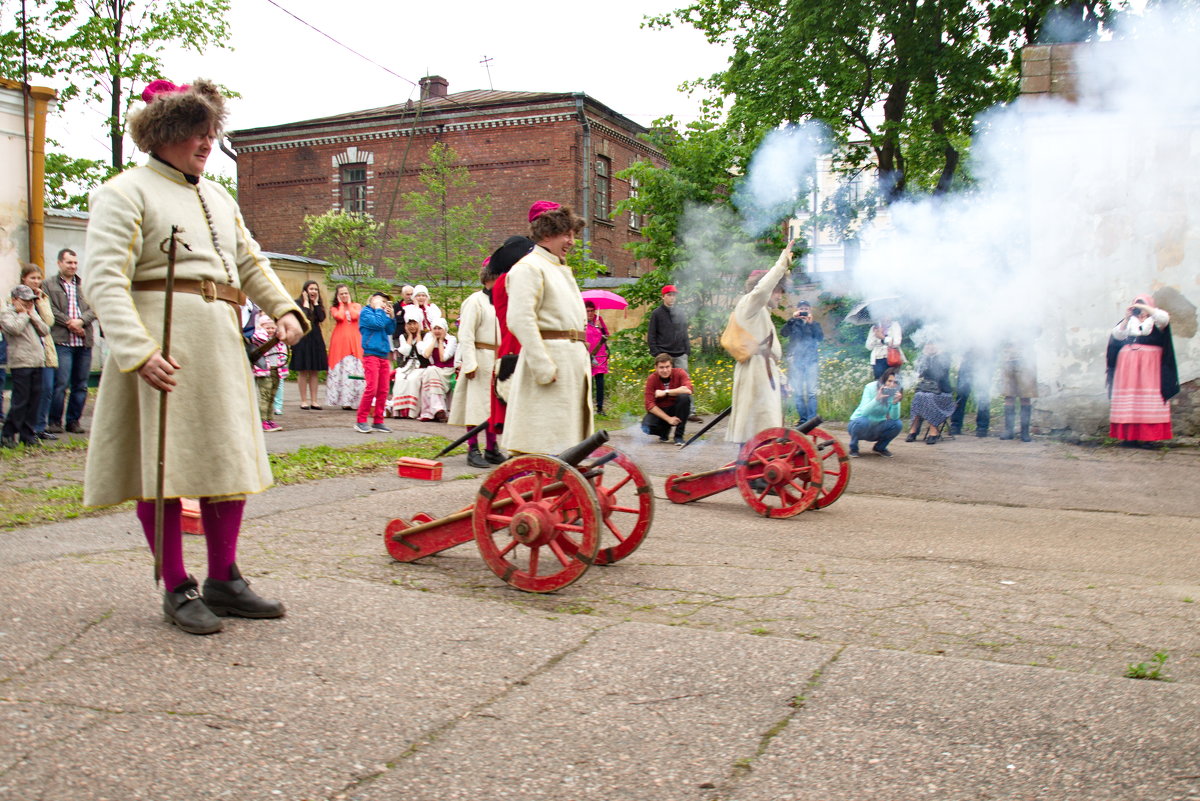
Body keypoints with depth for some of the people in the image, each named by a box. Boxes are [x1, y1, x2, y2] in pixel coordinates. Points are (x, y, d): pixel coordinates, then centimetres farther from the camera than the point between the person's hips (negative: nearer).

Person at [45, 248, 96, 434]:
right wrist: (70, 324, -11)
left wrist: (80, 321, -9)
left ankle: (73, 420, 15)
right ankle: (55, 421, 1)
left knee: (81, 385, 6)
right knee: (61, 384, -9)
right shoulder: (49, 285, 6)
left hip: (84, 342, 4)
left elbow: (95, 308, 7)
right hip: (62, 341, -4)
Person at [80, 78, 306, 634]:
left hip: (221, 341, 7)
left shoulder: (218, 198, 21)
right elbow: (104, 281, -12)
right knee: (164, 463, -2)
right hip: (161, 343, -7)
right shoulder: (126, 192, -2)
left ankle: (223, 581, 19)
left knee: (231, 460, 8)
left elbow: (251, 263, 25)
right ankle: (177, 590, 9)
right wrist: (137, 351, -24)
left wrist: (284, 310, 6)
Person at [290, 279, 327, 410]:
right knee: (303, 371, -2)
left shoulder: (318, 304, 13)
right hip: (302, 339, -5)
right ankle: (304, 400, 2)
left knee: (314, 372, 6)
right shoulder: (298, 303, -2)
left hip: (316, 339, 5)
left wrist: (315, 302, -2)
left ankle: (313, 400, 9)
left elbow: (322, 318, -5)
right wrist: (306, 302, -9)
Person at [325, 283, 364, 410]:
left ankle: (357, 400, -7)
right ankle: (344, 400, -6)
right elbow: (339, 317, -9)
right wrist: (341, 304, 4)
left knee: (356, 369, -7)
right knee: (341, 370, -6)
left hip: (355, 341, 1)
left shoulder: (357, 306, 15)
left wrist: (349, 304, 5)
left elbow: (355, 316, -6)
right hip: (340, 341, -1)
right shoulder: (334, 307, 12)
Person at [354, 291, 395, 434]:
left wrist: (391, 316, 6)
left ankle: (378, 422, 10)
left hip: (384, 356, 7)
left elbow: (390, 330, 15)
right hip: (371, 355, -7)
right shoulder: (366, 312, -1)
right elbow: (377, 324, -15)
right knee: (371, 388, -14)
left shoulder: (381, 314, 19)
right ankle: (361, 421, -7)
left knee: (383, 391, 4)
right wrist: (379, 309, -2)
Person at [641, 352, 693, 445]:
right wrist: (668, 418, -25)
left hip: (677, 409, 0)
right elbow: (649, 405, -16)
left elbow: (688, 390, -32)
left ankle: (679, 436, -17)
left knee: (684, 397, -31)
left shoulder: (679, 372, -13)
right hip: (660, 411, 0)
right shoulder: (651, 379, -12)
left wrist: (665, 392, -29)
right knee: (646, 427, -29)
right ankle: (665, 431, 10)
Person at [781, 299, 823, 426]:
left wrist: (811, 323, -10)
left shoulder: (815, 324, 16)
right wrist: (792, 319, -12)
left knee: (811, 391, -8)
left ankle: (812, 419, -9)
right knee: (797, 392, -2)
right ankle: (802, 419, 3)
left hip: (811, 359, -1)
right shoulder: (793, 324, 15)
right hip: (795, 359, 1)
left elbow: (821, 338, -2)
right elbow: (783, 333, -5)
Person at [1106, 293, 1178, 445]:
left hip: (1149, 364, -3)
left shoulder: (1155, 321, 7)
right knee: (1128, 398, -1)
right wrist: (1126, 318, -7)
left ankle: (1150, 434, -10)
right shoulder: (1130, 321, 16)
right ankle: (1129, 434, -1)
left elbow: (1164, 317, -15)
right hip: (1128, 364, 3)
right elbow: (1117, 335, 3)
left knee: (1149, 398, -9)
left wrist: (1144, 307, -13)